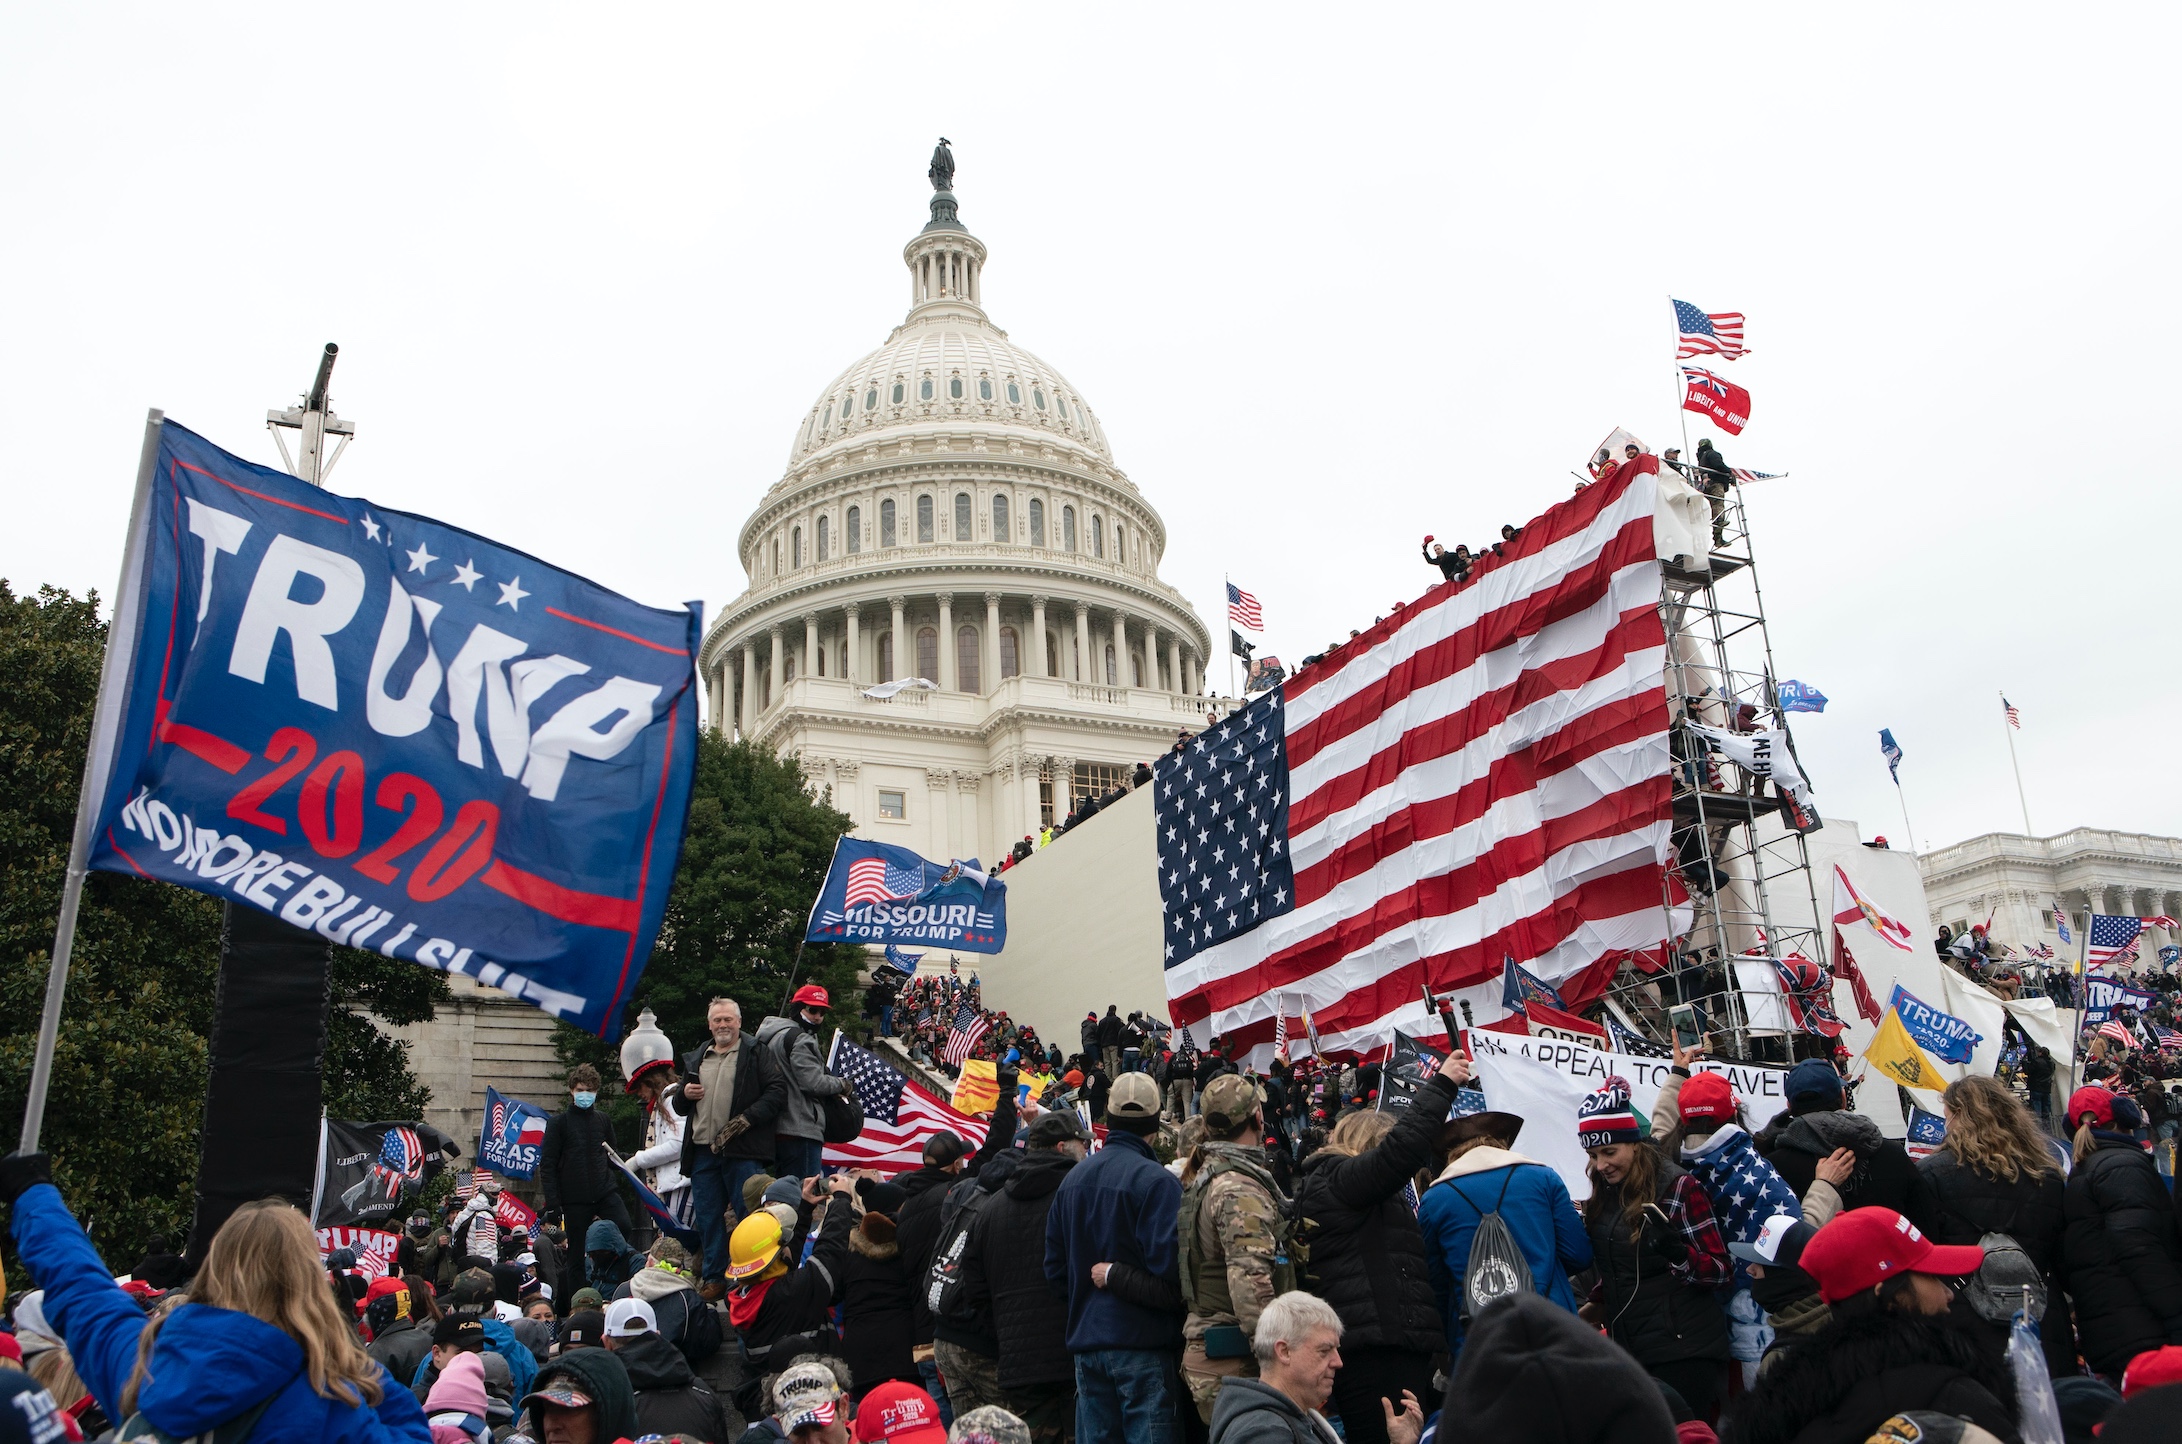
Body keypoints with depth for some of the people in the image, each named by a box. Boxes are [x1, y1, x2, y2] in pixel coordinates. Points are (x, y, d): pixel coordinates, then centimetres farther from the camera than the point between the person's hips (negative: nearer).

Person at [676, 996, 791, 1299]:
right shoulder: (695, 1059, 20)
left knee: (749, 1217, -4)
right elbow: (678, 1106, 27)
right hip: (702, 1151, 5)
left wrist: (744, 1120, -15)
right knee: (708, 1219, 8)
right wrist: (684, 1094, 2)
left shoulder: (757, 1054, 3)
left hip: (743, 1151, -5)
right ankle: (714, 1279, 16)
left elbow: (778, 1091, -8)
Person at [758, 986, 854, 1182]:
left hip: (776, 1128, 10)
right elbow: (814, 1083, -17)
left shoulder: (775, 1035, 19)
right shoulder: (799, 1040, -12)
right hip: (800, 1129, -10)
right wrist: (842, 1084, 0)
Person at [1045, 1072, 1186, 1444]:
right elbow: (1169, 1271, -24)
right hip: (1142, 1343, -7)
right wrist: (1117, 1276, -9)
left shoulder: (1072, 1178, 7)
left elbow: (1055, 1268, 12)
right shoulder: (1157, 1182, -15)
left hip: (1086, 1340, 7)